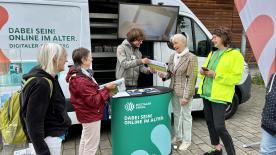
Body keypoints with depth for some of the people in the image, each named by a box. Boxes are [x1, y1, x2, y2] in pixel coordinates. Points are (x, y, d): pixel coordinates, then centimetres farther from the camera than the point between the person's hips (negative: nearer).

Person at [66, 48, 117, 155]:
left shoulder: (80, 74, 3)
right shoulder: (81, 80, -28)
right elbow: (94, 101, -27)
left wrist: (105, 91, 1)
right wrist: (107, 89, -22)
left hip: (87, 113, 10)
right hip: (91, 115, -10)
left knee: (85, 140, 25)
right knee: (91, 145, 4)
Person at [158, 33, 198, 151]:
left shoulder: (191, 58, -13)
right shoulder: (172, 56, 8)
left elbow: (191, 79, -16)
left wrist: (186, 96, -19)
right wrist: (164, 75, -7)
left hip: (184, 92, -7)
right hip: (174, 91, 7)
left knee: (186, 116, 6)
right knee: (176, 114, 18)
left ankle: (187, 140, 22)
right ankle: (177, 136, 35)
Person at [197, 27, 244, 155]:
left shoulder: (235, 55, -7)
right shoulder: (212, 53, 16)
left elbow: (236, 77, -13)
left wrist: (215, 75, -20)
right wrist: (203, 72, -3)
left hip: (219, 96, -8)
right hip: (206, 93, 8)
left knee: (219, 127, -9)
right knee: (210, 122, 15)